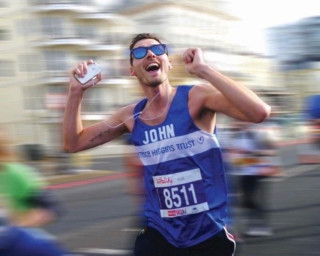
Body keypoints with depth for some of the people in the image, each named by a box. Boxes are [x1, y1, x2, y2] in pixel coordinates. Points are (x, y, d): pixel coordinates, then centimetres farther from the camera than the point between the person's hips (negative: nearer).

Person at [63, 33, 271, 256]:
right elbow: (74, 143, 12)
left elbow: (260, 112, -27)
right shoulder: (131, 116, 3)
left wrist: (203, 69, -28)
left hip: (209, 236, -3)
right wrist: (76, 92, 0)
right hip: (159, 236, 3)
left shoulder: (196, 97, -12)